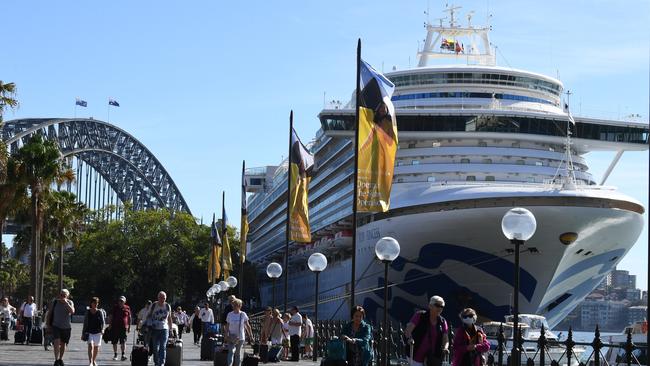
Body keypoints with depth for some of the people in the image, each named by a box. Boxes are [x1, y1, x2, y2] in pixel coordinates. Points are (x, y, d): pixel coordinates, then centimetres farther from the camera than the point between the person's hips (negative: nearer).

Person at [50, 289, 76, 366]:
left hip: (66, 327, 1)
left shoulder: (70, 302, -3)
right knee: (57, 342, -18)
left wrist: (66, 303, -27)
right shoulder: (55, 302, -3)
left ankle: (60, 359, 31)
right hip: (56, 325, -1)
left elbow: (72, 311, -22)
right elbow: (50, 312, 10)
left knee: (63, 343, 13)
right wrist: (48, 323, 13)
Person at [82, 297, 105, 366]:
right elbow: (85, 323, 8)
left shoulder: (100, 312, 1)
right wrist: (83, 333, 10)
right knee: (90, 345, -18)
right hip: (89, 332, -1)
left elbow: (103, 321, -6)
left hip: (97, 332, 1)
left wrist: (102, 329, -25)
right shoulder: (88, 312, 3)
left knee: (96, 347, 9)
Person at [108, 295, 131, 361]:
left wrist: (129, 327, 11)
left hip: (124, 327, -1)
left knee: (123, 341, -11)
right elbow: (110, 317, 8)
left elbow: (129, 318, 13)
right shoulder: (115, 307, 6)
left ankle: (123, 355, -11)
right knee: (114, 342, 5)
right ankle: (115, 355, 15)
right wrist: (110, 325, 2)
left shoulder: (127, 308, 6)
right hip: (115, 327, 1)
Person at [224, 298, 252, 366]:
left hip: (240, 337, 0)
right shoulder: (229, 314, 1)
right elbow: (227, 326, 8)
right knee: (231, 351, -17)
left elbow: (247, 326, 4)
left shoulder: (243, 314, -2)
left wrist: (251, 335, 4)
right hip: (231, 337, 0)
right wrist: (226, 335, -2)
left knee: (238, 353, 9)